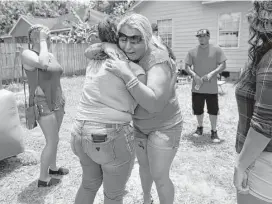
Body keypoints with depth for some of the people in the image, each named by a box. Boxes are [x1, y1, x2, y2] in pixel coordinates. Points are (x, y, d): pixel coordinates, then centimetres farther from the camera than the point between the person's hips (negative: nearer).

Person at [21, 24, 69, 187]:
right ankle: (43, 178, 12)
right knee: (52, 141, -5)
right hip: (43, 104, -7)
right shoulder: (27, 54, -13)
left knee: (54, 139, 17)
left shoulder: (51, 55, 8)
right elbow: (43, 64, -36)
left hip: (56, 102, 7)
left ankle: (53, 168, 36)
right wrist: (42, 41, -22)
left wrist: (62, 101, 18)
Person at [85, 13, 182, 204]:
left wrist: (126, 74, -44)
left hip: (164, 126, -6)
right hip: (139, 123, 7)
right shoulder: (126, 54, -8)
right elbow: (89, 53, -4)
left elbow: (154, 103, -41)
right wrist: (106, 45, -24)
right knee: (144, 166, 23)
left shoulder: (158, 61, -29)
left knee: (159, 176, 2)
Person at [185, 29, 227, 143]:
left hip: (212, 88, -2)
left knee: (213, 110, 5)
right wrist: (194, 74, -15)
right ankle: (200, 127, 34)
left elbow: (223, 65, -3)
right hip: (197, 87, 2)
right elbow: (187, 67, 4)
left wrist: (211, 74, -18)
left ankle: (214, 131, 20)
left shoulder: (217, 50, -1)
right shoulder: (192, 51, 4)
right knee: (198, 110, 12)